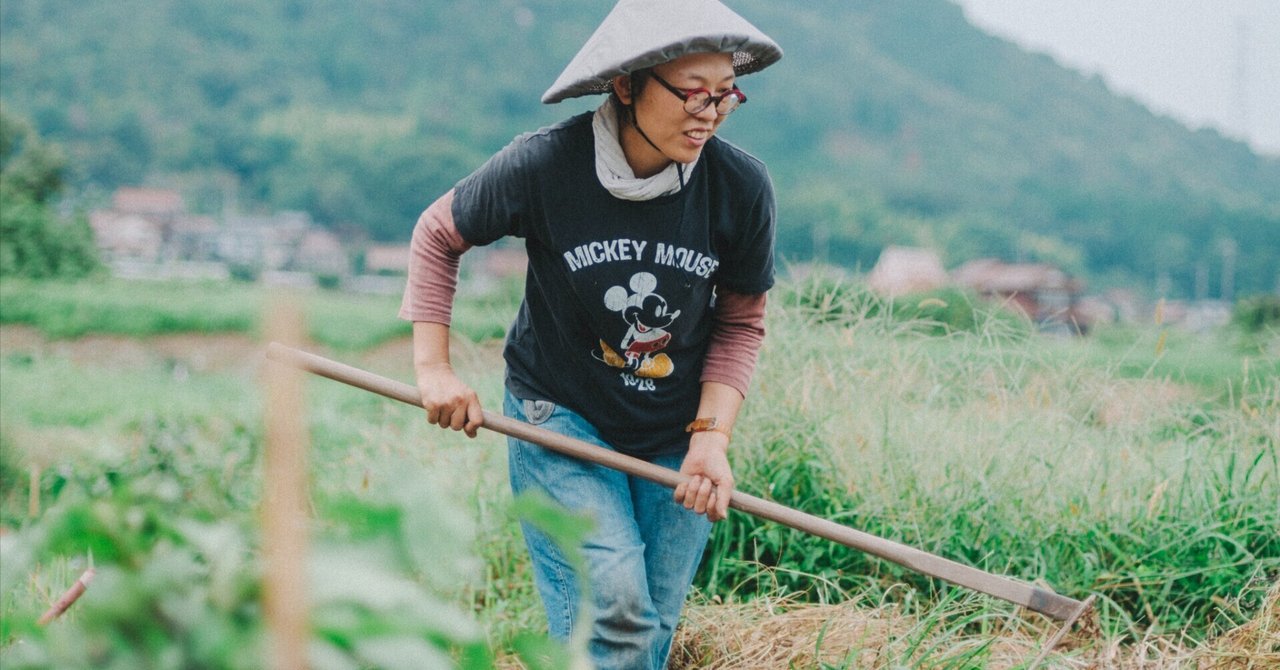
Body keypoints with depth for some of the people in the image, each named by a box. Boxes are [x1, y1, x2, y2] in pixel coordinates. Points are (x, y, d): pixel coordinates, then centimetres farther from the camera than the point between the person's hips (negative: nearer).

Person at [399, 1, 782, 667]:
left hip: (676, 437, 3)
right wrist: (433, 366, -5)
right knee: (612, 611, -19)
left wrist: (712, 435, -10)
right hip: (560, 417, -2)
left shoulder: (741, 186, -14)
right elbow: (438, 235, -1)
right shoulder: (544, 165, -19)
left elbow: (741, 322, 0)